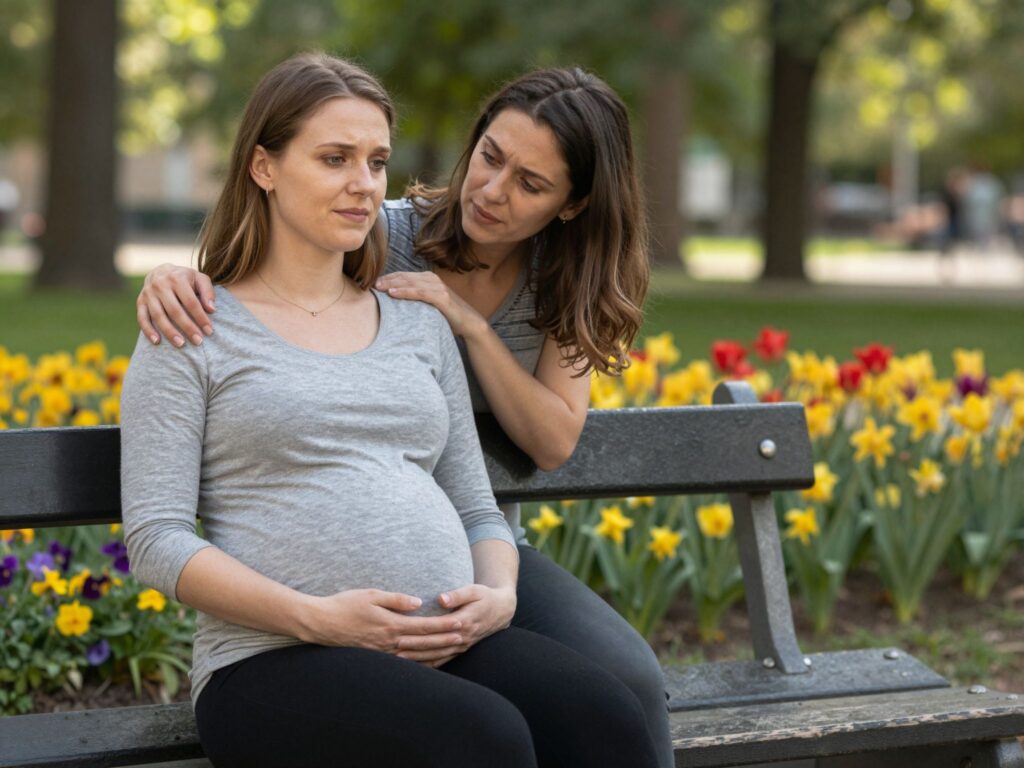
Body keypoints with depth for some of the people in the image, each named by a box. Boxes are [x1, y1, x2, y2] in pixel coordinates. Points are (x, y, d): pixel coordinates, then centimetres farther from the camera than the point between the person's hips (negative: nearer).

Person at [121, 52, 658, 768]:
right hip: (277, 661, -4)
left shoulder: (421, 324, 21)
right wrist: (315, 617, -16)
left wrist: (499, 595, -3)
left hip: (450, 650, 5)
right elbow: (156, 540, -2)